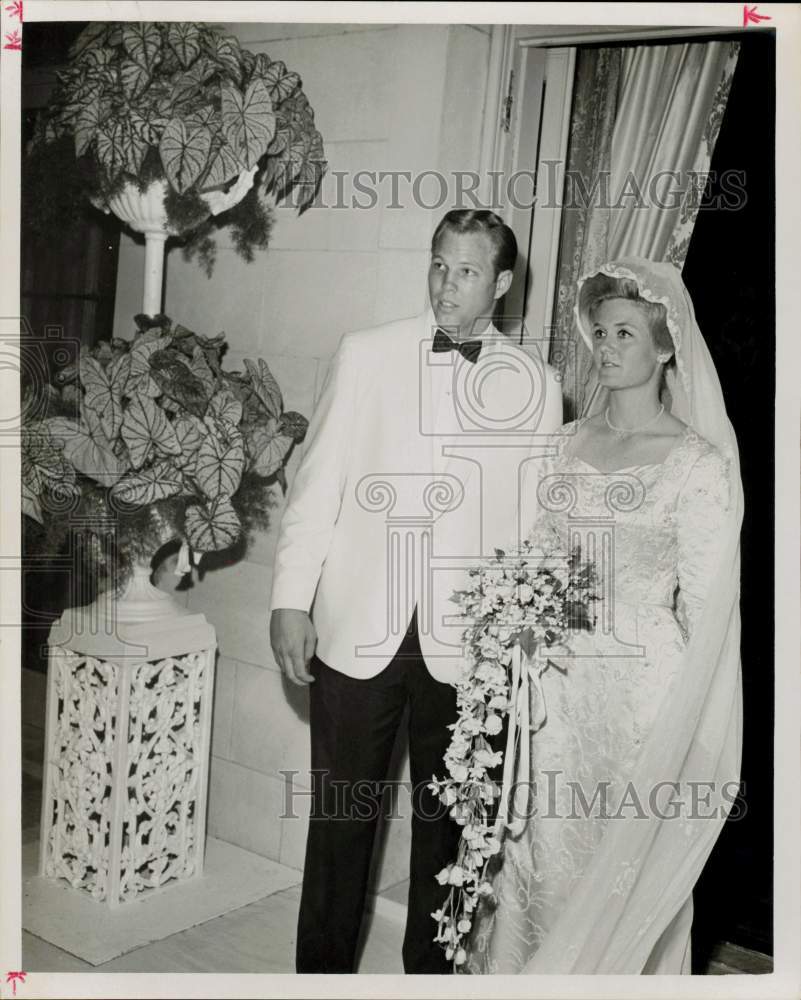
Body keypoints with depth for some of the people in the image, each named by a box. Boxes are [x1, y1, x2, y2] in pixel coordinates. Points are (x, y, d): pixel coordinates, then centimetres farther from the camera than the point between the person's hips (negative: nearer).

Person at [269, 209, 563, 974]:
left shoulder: (536, 384, 3)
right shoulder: (366, 355, 1)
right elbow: (317, 483, 1)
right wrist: (291, 599, -4)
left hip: (468, 644, 1)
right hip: (357, 631, 0)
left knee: (446, 819, 13)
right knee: (341, 816, 9)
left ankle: (429, 968, 32)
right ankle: (323, 967, 27)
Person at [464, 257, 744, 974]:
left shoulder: (699, 461, -8)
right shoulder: (567, 444, 8)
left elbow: (704, 611, -9)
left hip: (643, 688, -4)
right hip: (554, 684, 5)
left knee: (627, 863, 6)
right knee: (539, 855, 11)